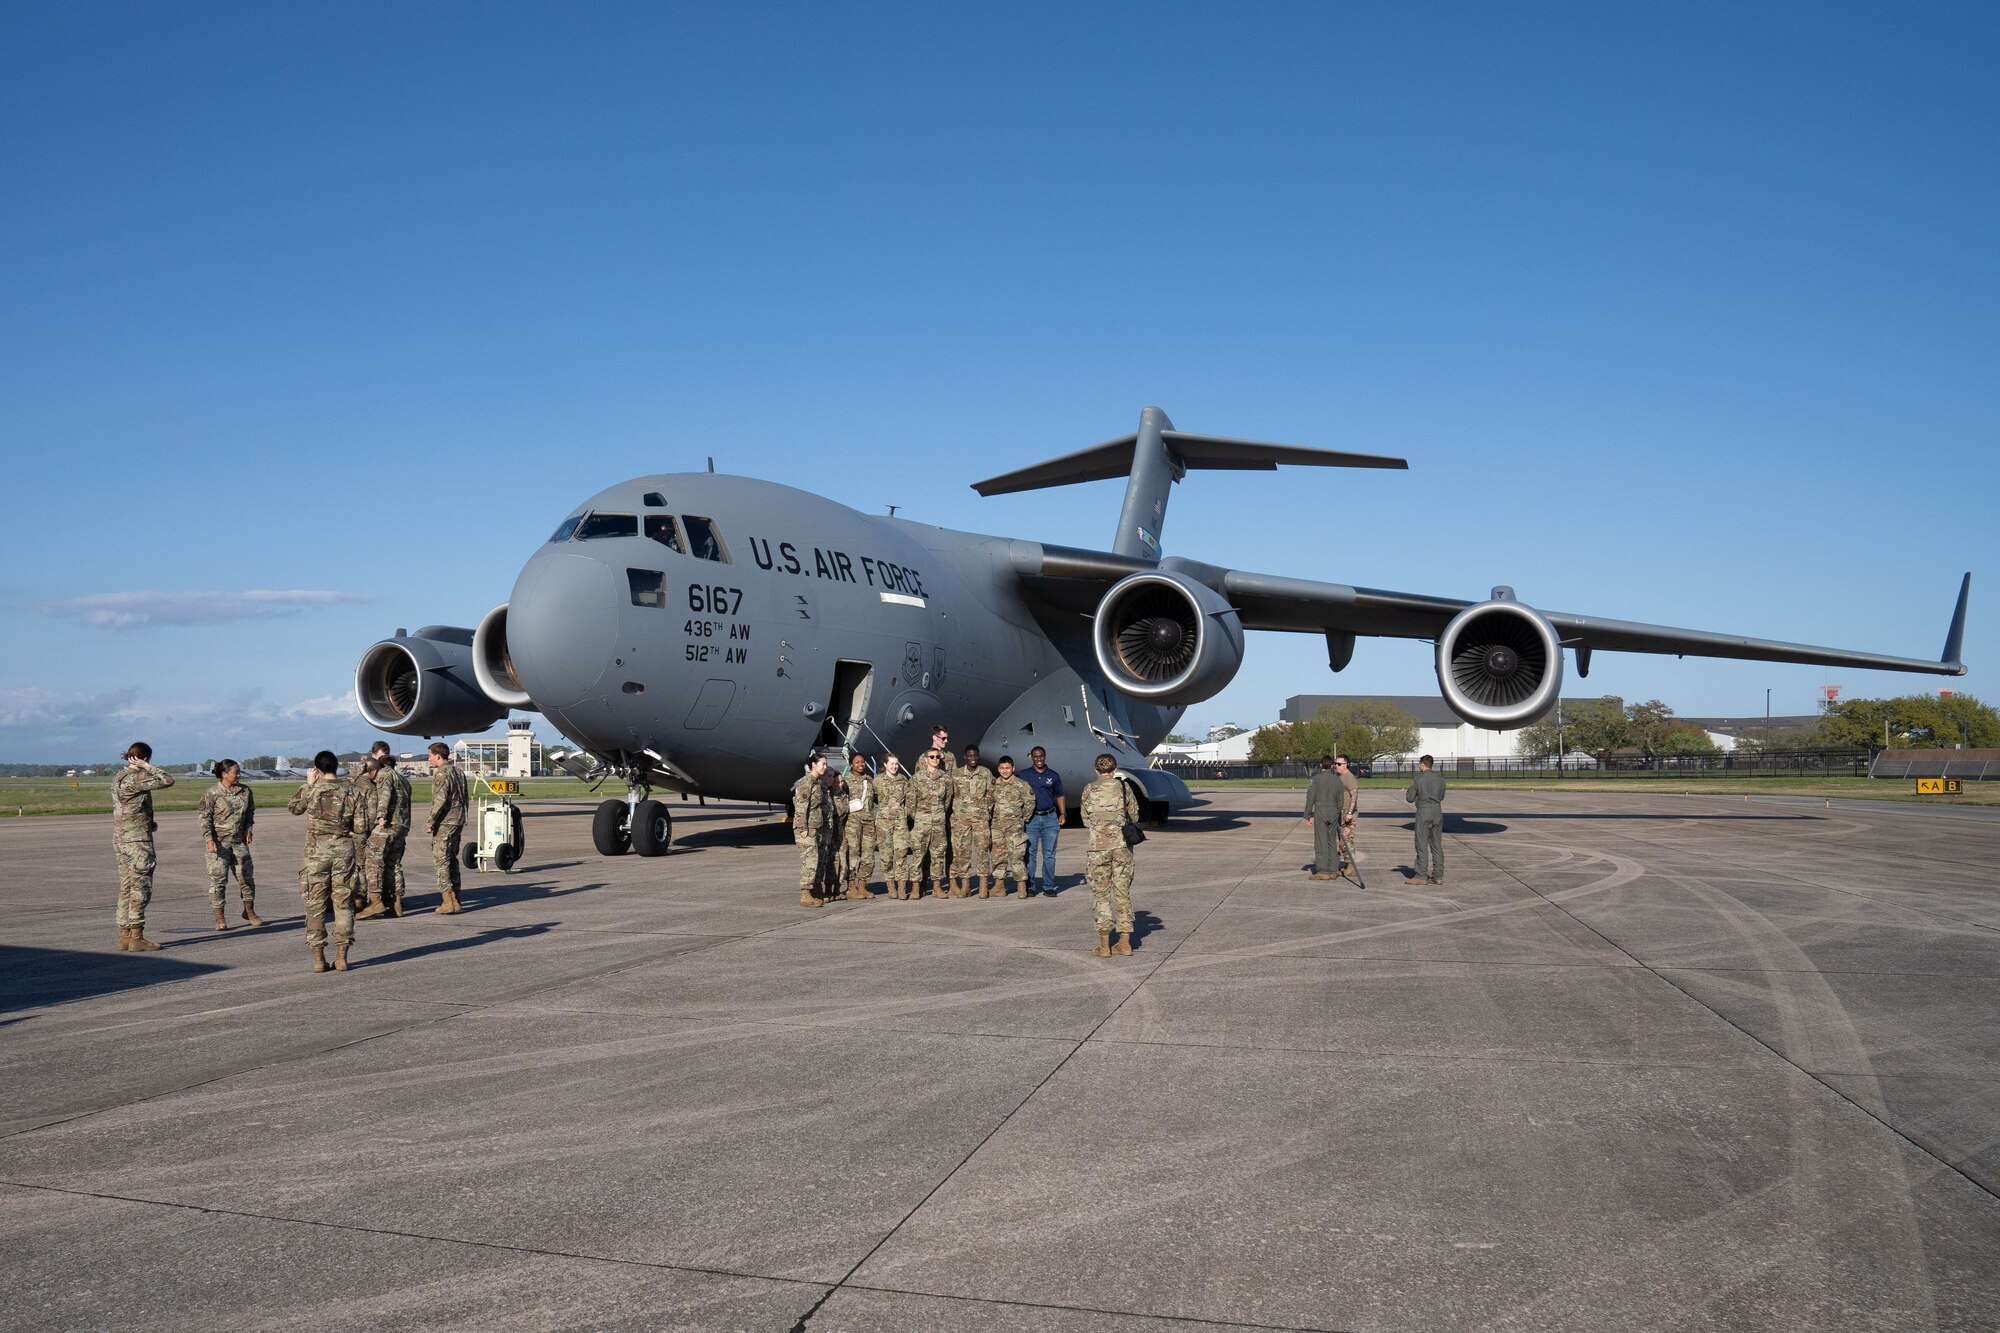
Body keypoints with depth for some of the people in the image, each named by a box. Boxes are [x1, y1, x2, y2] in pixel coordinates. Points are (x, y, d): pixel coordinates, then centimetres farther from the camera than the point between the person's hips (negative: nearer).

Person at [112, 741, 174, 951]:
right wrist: (147, 767, -12)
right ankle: (136, 938, -4)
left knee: (126, 889, 12)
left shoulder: (119, 778, 13)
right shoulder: (135, 779, -16)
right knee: (140, 890, -5)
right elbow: (168, 780, -20)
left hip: (121, 840, 9)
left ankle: (125, 935, 15)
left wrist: (148, 823, 12)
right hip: (137, 841, -9)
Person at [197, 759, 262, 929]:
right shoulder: (212, 794, -9)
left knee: (246, 877, 9)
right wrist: (209, 839, -15)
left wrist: (248, 829, 7)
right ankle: (219, 918, 5)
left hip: (239, 842, 5)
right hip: (219, 843, -4)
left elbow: (251, 811, 19)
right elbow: (203, 818, -7)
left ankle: (249, 912, 26)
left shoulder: (245, 791, 5)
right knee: (218, 879, -3)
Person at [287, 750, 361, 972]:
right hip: (344, 852, 1)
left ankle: (318, 958, 8)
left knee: (315, 906, 7)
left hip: (317, 852, -1)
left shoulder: (311, 790, -5)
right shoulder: (352, 793, 0)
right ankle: (341, 957, 7)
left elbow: (293, 807, 15)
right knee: (343, 904, 7)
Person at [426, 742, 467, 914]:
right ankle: (455, 900, 14)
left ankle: (447, 902, -10)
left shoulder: (441, 774, -13)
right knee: (452, 859, 13)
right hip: (458, 822, 9)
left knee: (441, 860, -6)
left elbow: (440, 800, -20)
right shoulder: (458, 771, 14)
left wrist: (431, 822, -15)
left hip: (444, 822, -9)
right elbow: (464, 798, 18)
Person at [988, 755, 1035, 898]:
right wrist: (991, 817, 12)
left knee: (1016, 857, -9)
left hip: (1014, 826, -5)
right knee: (998, 856, 8)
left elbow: (1030, 803, 0)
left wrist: (1023, 818, 1)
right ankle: (999, 886, 16)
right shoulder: (994, 784, 9)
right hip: (997, 826, 5)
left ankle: (1022, 887, -4)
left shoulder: (1021, 785, -3)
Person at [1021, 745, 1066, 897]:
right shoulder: (1024, 775, 6)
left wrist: (1062, 814, 4)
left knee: (1049, 854, 2)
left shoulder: (1054, 776, 10)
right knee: (1030, 853, 0)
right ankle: (1028, 887, 5)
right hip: (1031, 818, -1)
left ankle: (1049, 887, 7)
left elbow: (1059, 796, 16)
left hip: (1050, 818, 1)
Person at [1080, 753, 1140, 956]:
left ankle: (1104, 945, 4)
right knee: (1123, 892, 10)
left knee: (1101, 894, 5)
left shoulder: (1089, 791, 2)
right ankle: (1125, 942, 13)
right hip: (1122, 845, 1)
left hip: (1099, 846, -1)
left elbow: (1086, 820, 9)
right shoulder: (1124, 787, 2)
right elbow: (1134, 815, 9)